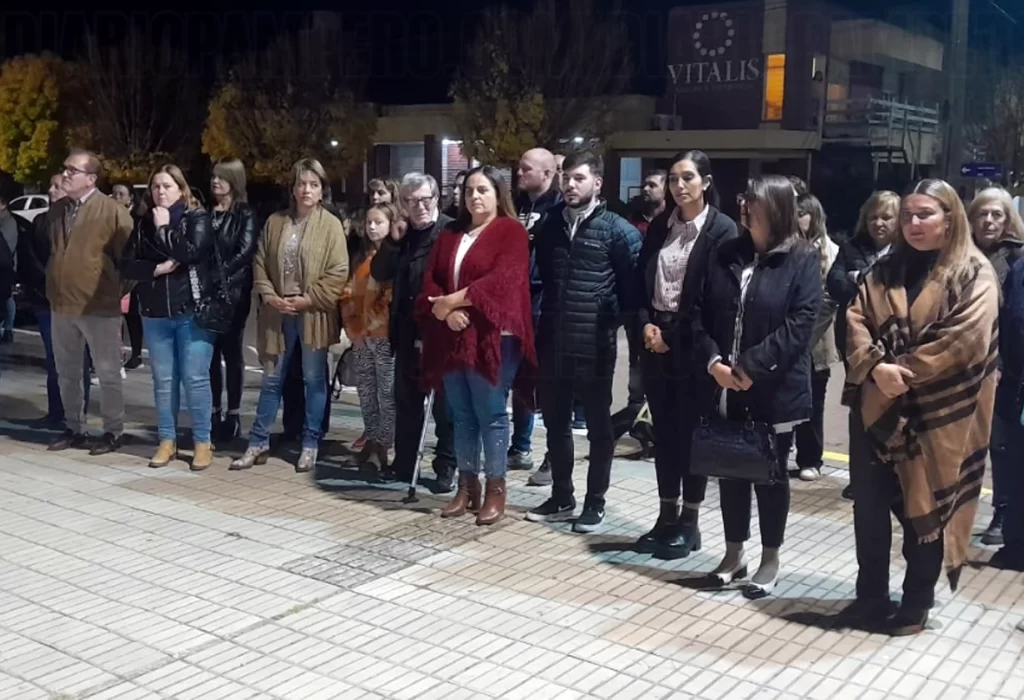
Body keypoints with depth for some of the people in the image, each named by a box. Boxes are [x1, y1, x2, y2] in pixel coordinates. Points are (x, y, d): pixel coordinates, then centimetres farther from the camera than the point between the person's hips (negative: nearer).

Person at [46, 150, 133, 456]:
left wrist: (117, 290, -4)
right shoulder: (56, 209, 10)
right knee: (67, 373, 15)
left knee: (108, 374, 3)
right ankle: (74, 429, 27)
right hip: (61, 305, 7)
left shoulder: (112, 210, -11)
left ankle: (113, 432, 14)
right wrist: (53, 285, 19)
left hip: (99, 306, -7)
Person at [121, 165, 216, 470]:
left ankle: (203, 442, 5)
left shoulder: (198, 218, -2)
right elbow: (127, 266, 4)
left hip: (192, 310, -4)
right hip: (155, 313, 4)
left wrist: (164, 228, -9)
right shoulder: (144, 224, 10)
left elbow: (191, 251, -20)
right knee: (163, 379, 8)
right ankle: (167, 440, 16)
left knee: (195, 378, -3)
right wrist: (157, 268, -12)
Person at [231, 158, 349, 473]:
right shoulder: (275, 222, 8)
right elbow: (260, 263, 8)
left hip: (313, 313, -3)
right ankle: (258, 443, 18)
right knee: (271, 380, 10)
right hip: (278, 313, 3)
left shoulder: (331, 225, -4)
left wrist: (308, 299, -14)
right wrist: (268, 296, -6)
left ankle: (310, 445, 17)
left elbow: (338, 273, -9)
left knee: (314, 379, 6)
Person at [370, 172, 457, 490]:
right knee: (406, 398, 13)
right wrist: (393, 241, -5)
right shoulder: (402, 234, 12)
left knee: (444, 400, 3)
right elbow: (379, 273, 7)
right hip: (408, 329, 6)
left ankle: (446, 466, 11)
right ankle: (403, 462, 24)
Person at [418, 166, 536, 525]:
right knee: (461, 414, 10)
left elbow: (502, 279, -15)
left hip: (492, 336, -6)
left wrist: (453, 300, -15)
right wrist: (445, 311, -11)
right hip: (452, 337, 6)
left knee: (491, 414, -2)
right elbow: (431, 280, 9)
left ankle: (496, 489, 7)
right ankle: (467, 485, 19)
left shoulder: (511, 231, -2)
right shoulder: (449, 234, 17)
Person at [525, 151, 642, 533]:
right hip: (553, 343, 5)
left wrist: (616, 324, -7)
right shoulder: (549, 225, 10)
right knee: (555, 423, 13)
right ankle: (561, 497, 26)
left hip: (594, 345, -5)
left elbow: (632, 285, -6)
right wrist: (540, 322, 12)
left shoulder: (618, 230, -6)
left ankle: (595, 502, 17)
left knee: (598, 426, 7)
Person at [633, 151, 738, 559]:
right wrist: (646, 324, -5)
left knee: (691, 431, 3)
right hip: (656, 338, 5)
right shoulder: (660, 225, 10)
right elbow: (640, 281, 11)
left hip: (693, 343, -5)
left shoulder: (722, 229, -7)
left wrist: (677, 334, -12)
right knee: (663, 430, 10)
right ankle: (667, 515, 21)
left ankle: (689, 521, 14)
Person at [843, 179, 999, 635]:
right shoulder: (886, 270, 11)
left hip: (936, 415, -4)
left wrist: (905, 373, -16)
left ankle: (916, 605, 19)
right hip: (881, 408, 5)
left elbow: (965, 339, -16)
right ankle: (871, 596, 21)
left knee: (926, 508, 5)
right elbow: (857, 319, 1)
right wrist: (876, 366, -17)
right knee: (869, 502, 6)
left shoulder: (974, 275, -4)